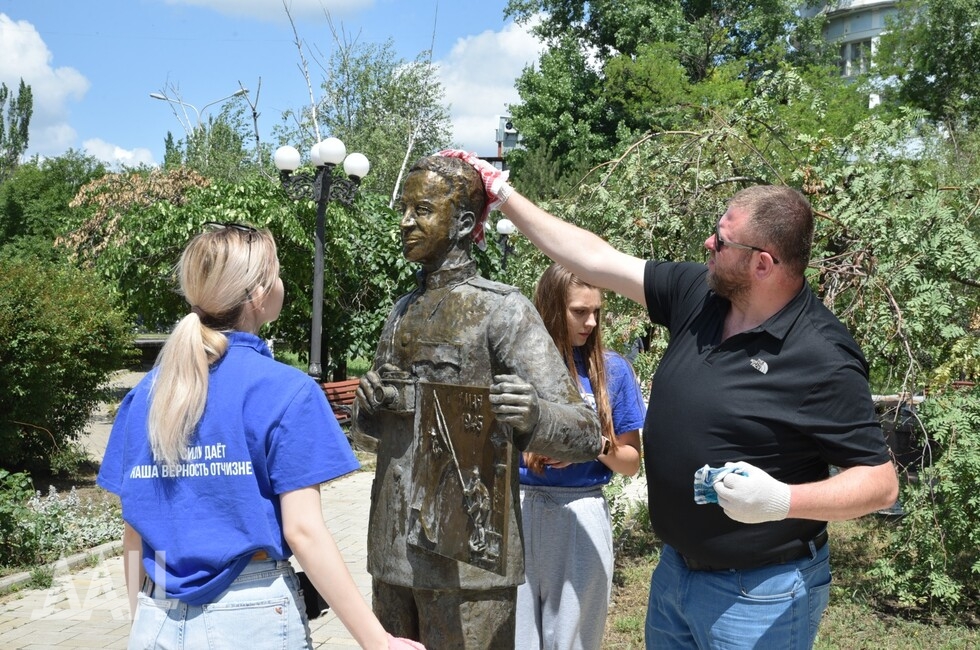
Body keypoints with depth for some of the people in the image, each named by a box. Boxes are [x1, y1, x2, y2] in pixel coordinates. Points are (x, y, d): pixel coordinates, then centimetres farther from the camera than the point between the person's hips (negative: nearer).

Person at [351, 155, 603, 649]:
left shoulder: (502, 308, -9)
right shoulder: (402, 311, 11)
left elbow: (585, 435, -14)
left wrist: (533, 414, -36)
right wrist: (369, 409, -5)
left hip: (465, 555, -6)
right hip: (392, 552, 6)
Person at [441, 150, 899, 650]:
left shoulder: (823, 359, -21)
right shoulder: (698, 293, -4)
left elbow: (880, 482, -16)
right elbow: (595, 260, 1)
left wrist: (784, 500, -33)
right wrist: (504, 196, 2)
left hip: (759, 595, -6)